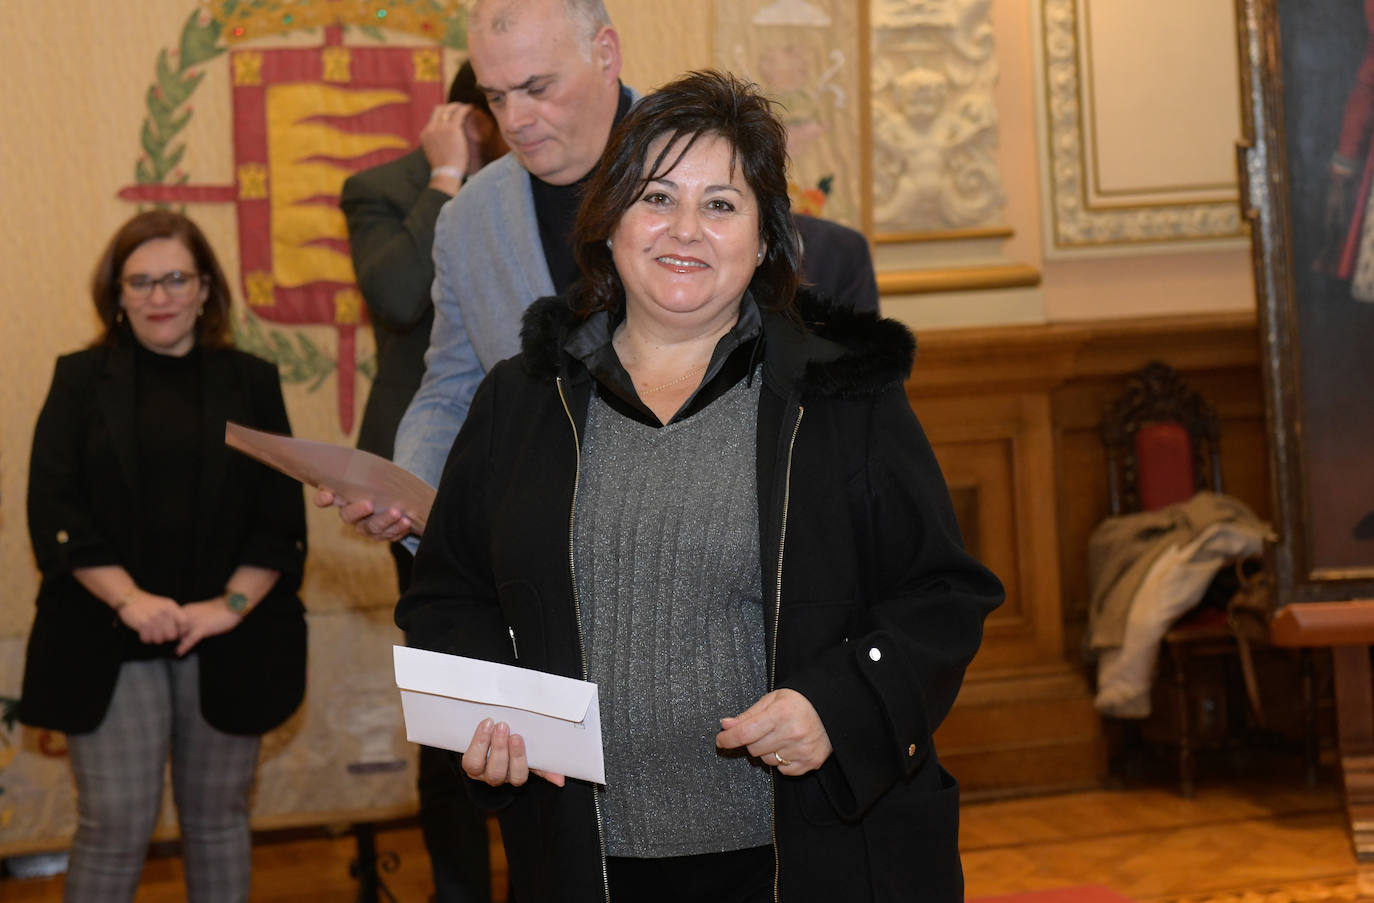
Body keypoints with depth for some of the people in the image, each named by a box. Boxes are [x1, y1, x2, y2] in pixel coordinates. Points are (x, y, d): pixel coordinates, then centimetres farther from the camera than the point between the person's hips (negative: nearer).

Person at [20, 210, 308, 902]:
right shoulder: (82, 379, 6)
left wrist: (232, 604, -10)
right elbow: (52, 507, -3)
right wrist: (129, 598, -15)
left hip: (227, 642, 1)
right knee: (115, 824, -4)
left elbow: (282, 514, 3)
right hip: (110, 639, -1)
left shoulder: (250, 383, 9)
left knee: (218, 818, 8)